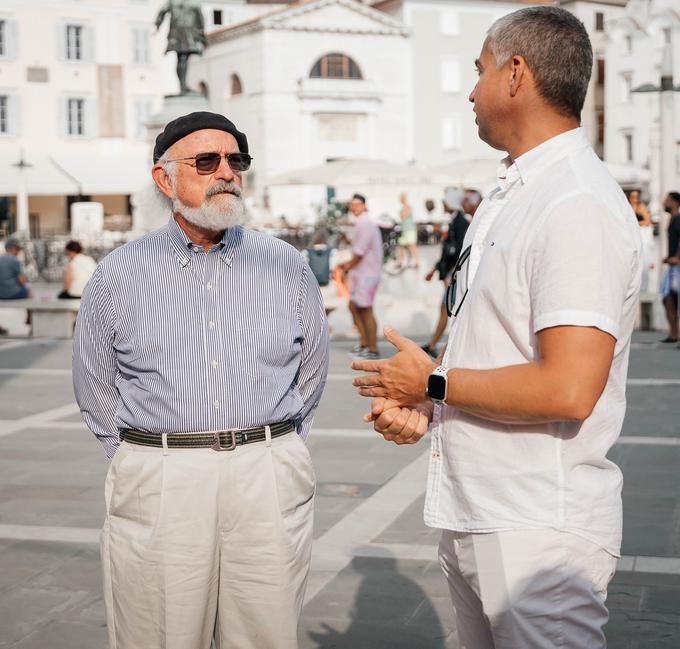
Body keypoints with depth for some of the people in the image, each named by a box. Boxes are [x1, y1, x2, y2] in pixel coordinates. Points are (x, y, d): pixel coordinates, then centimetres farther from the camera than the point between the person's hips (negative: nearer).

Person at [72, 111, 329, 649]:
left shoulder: (288, 267, 7)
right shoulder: (118, 275, 5)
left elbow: (310, 375, 15)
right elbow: (96, 388, 12)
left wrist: (266, 450, 12)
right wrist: (149, 460, 9)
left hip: (268, 482, 1)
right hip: (156, 487, 0)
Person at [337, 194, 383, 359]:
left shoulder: (364, 224, -17)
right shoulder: (365, 223, 15)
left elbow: (359, 252, -19)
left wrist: (348, 267, -7)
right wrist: (348, 264, 16)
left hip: (367, 274, -10)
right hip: (361, 273, 10)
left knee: (366, 311, -5)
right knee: (353, 306, 14)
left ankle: (373, 350, 0)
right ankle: (364, 343, 19)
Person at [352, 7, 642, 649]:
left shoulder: (577, 205, -19)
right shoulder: (505, 198, 13)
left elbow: (567, 390, -27)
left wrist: (434, 383, -14)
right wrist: (421, 406, 4)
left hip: (538, 530, -9)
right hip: (470, 515, 9)